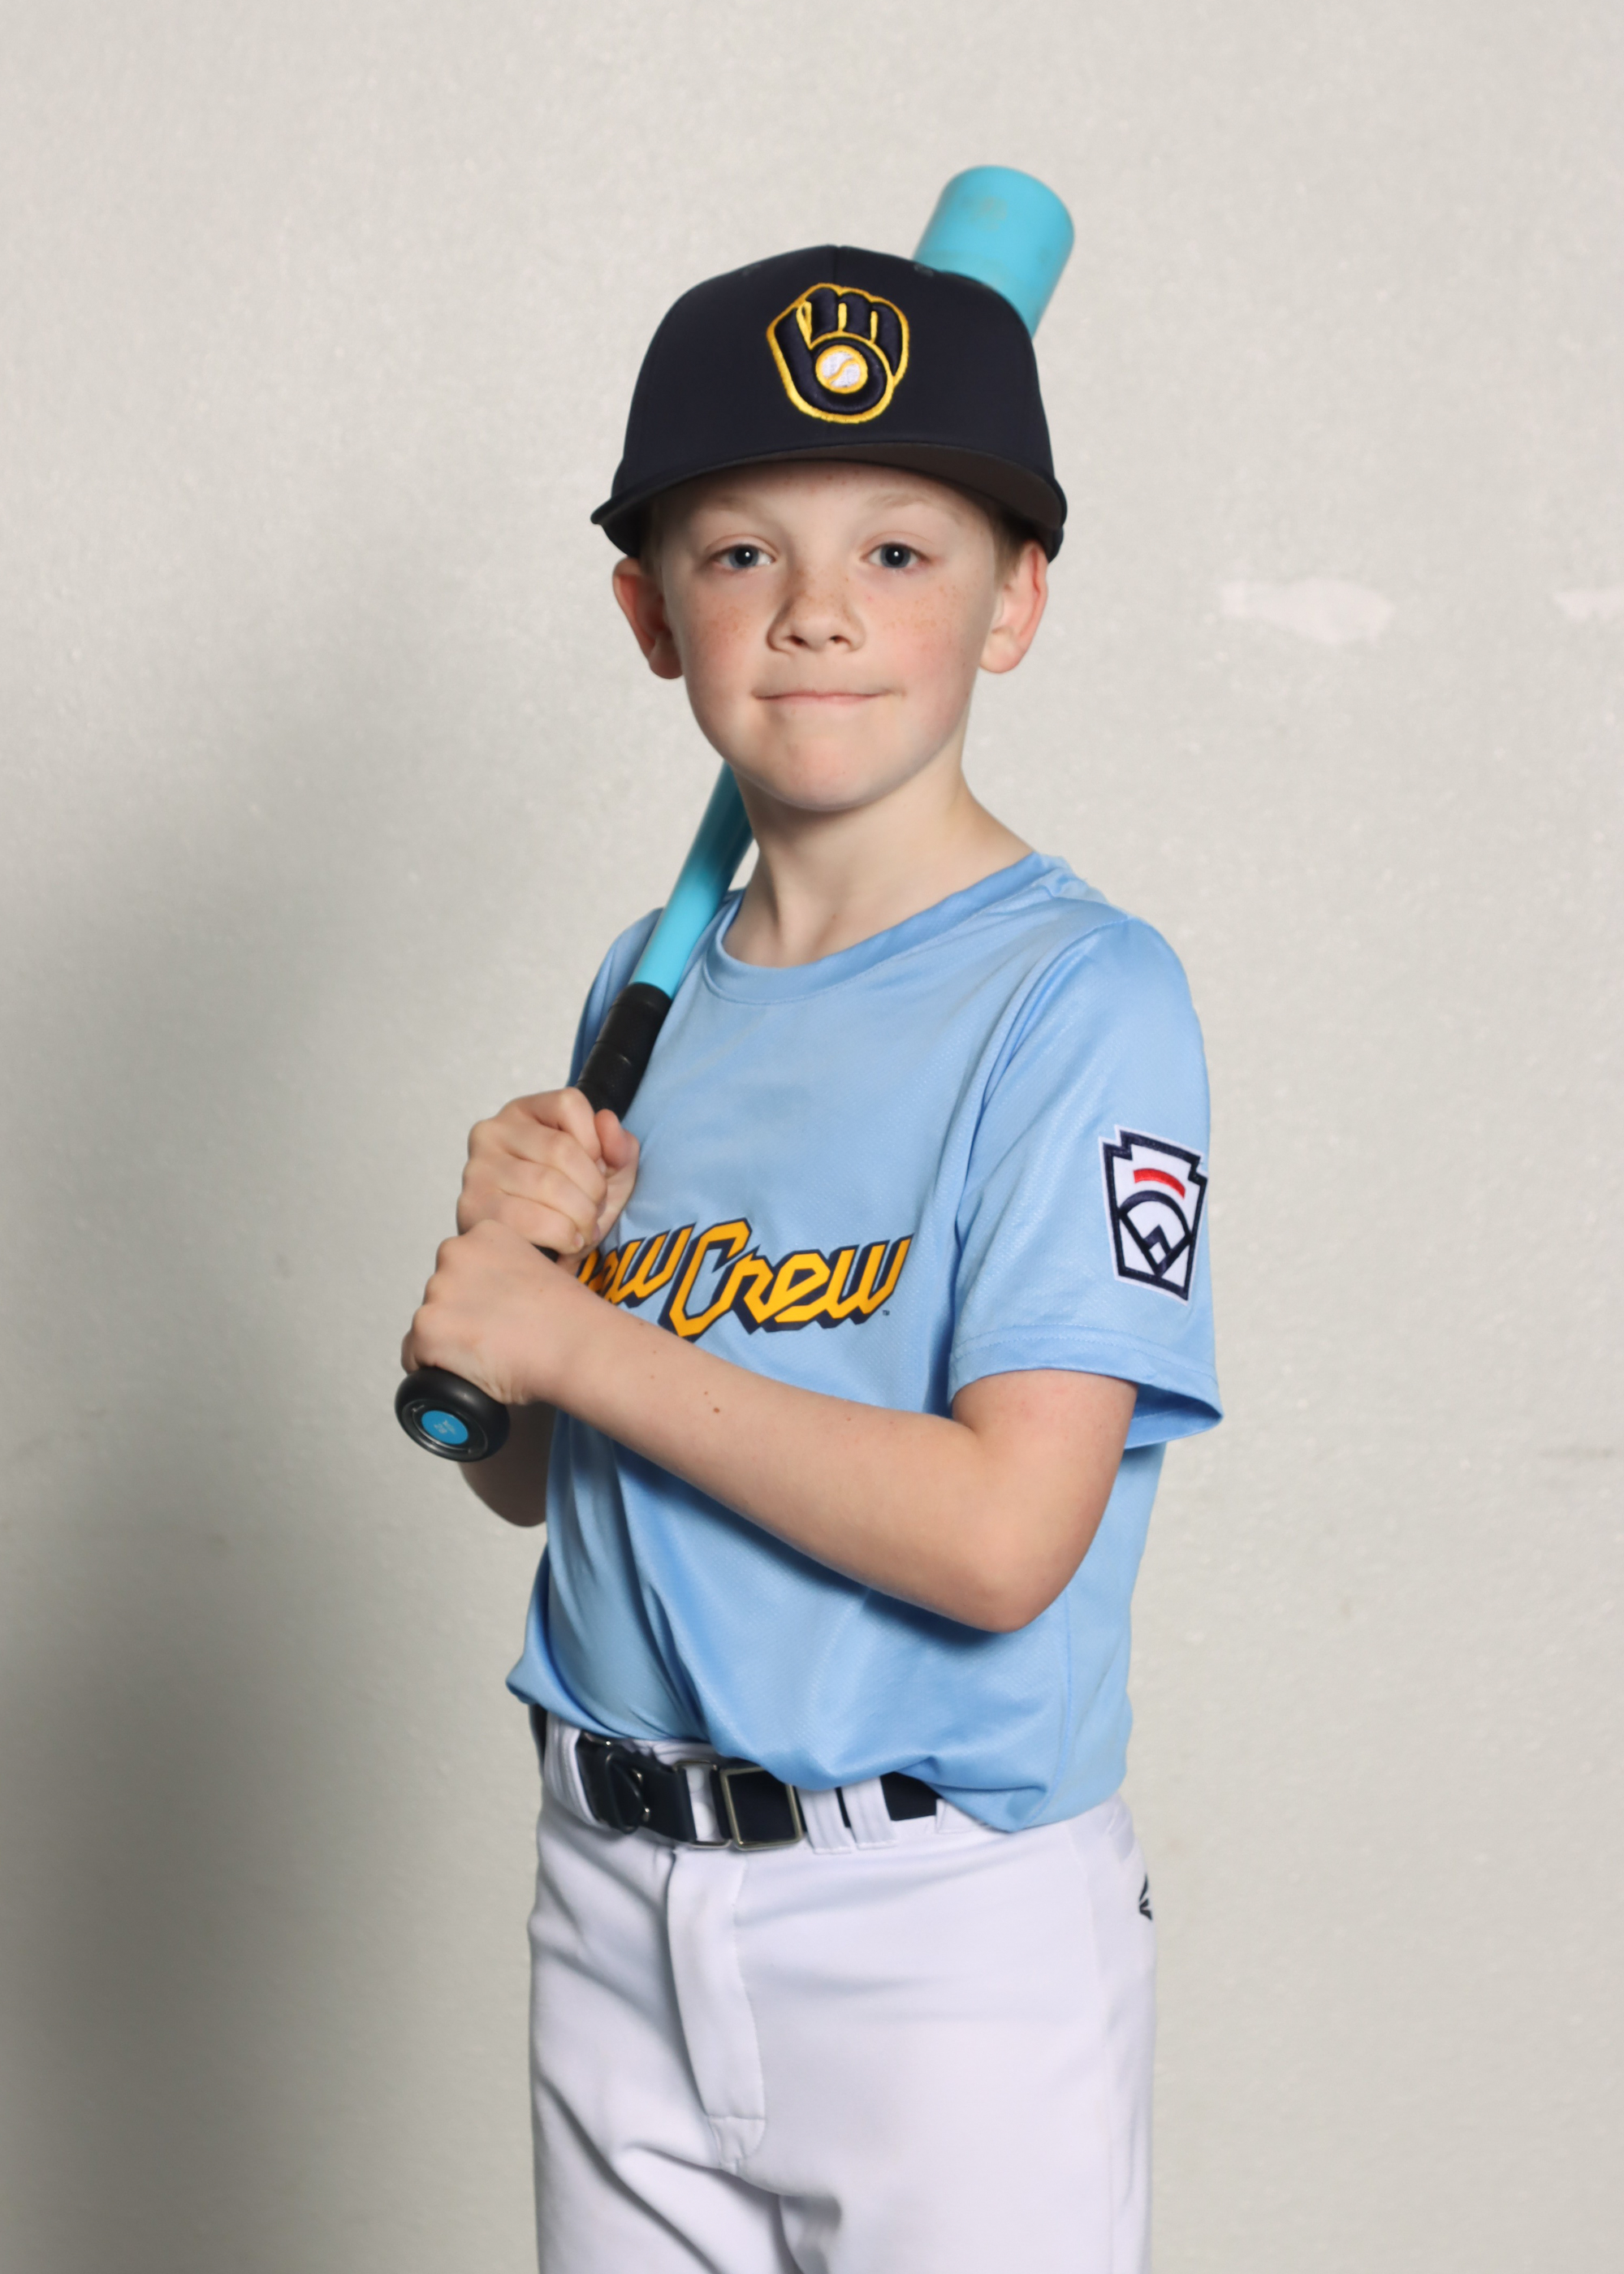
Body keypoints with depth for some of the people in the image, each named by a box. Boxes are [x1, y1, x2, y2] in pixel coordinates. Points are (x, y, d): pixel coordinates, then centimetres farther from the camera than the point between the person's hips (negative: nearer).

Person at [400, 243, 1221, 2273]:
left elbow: (1000, 1536, -24)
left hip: (949, 1938, -6)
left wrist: (575, 1336, -15)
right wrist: (501, 1250, -8)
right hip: (613, 1909, 6)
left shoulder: (1082, 996, -14)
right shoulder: (648, 989, 6)